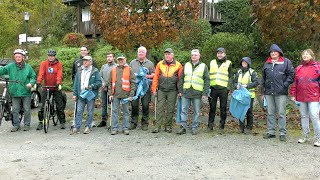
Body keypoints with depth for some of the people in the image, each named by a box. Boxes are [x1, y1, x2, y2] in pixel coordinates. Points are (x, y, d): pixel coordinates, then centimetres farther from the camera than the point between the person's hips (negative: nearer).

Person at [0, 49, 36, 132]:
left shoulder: (28, 67, 2)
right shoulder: (11, 66, 5)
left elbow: (33, 77, 5)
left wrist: (31, 83, -12)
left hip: (26, 92, -1)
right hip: (15, 92, 1)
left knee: (27, 109, 6)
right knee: (15, 110, 6)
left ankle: (27, 124, 18)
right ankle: (16, 125, 19)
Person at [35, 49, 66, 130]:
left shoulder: (59, 64, -1)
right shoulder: (43, 63, 1)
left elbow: (59, 74, -12)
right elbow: (41, 74, -11)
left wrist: (59, 83, -29)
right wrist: (38, 83, -25)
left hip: (56, 88, -1)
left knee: (60, 105, 1)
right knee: (43, 105, 1)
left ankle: (62, 122, 11)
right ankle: (40, 122, 12)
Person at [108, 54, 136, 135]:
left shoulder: (129, 70, 3)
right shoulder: (113, 70, 11)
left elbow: (133, 83, -1)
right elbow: (110, 83, 12)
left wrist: (131, 95, -8)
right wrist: (110, 94, 3)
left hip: (125, 94, -2)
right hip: (115, 95, 2)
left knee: (126, 111, 4)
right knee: (114, 111, 3)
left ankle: (125, 128, 11)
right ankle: (114, 128, 10)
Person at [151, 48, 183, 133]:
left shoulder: (178, 65, 3)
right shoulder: (160, 64, 7)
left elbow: (180, 78, 4)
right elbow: (156, 77, 8)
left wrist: (180, 90, 0)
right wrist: (154, 88, 3)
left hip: (172, 91, -1)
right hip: (161, 90, 1)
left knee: (170, 109, 4)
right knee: (160, 108, -1)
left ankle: (168, 126, 14)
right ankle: (157, 126, 2)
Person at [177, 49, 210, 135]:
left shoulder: (203, 66, 5)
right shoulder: (186, 65, 13)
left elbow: (207, 81, 2)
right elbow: (181, 78, 14)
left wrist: (205, 93, -6)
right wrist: (180, 91, 7)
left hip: (197, 93, -2)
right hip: (186, 92, 2)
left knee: (196, 111, 4)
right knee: (184, 110, 3)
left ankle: (194, 128, 13)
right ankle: (183, 127, 9)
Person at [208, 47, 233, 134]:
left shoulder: (228, 63, 7)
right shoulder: (212, 62, 14)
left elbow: (231, 76, 5)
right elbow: (208, 75, 14)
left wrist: (229, 87, -6)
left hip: (223, 89, -2)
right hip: (213, 88, 2)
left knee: (223, 108, 2)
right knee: (212, 107, 5)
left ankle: (222, 127, 8)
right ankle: (210, 125, 12)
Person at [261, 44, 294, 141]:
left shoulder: (286, 62, 3)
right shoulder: (267, 63, 16)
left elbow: (291, 75, 1)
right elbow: (263, 78, 19)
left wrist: (285, 85, -10)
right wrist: (263, 92, 15)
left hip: (281, 93, -4)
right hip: (269, 92, 4)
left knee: (281, 113, -1)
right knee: (270, 113, 9)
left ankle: (282, 133, 6)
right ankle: (271, 132, 17)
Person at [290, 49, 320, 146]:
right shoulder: (299, 68, 13)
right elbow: (295, 82, 14)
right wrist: (293, 94, 8)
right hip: (301, 97, 5)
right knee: (304, 117, 12)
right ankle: (305, 137, 22)